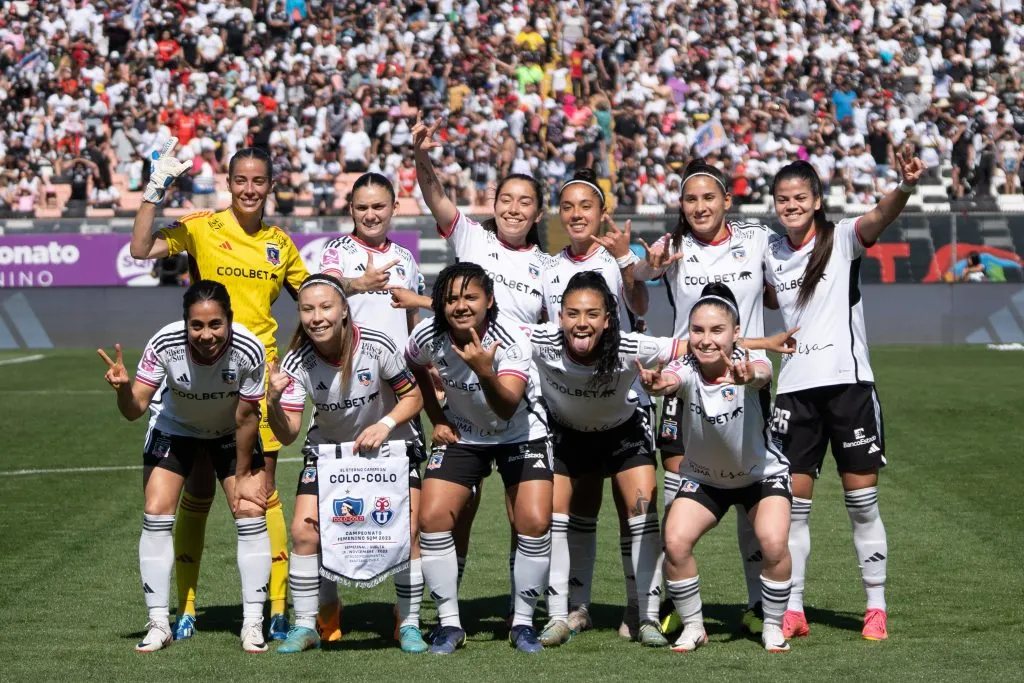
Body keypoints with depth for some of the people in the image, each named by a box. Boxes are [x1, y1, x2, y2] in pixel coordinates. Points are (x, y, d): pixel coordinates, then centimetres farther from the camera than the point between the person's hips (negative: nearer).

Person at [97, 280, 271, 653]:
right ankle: (159, 623, 0)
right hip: (174, 428, 0)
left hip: (231, 433, 0)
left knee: (251, 514, -9)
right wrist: (124, 387, -49)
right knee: (156, 514, -10)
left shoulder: (249, 350, -34)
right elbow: (135, 409, -27)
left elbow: (246, 418, -20)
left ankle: (253, 623, 3)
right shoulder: (165, 344, -33)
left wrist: (243, 474, -9)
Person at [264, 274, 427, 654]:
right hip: (327, 449, 2)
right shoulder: (297, 363, -21)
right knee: (303, 531, -11)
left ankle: (409, 626, 5)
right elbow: (288, 435, -23)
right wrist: (273, 402, -42)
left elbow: (413, 397, -12)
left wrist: (385, 425, -29)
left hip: (388, 448, -1)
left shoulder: (377, 346, -25)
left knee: (406, 532, -13)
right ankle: (306, 626, 4)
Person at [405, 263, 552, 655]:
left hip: (520, 435, -3)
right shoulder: (429, 336, -18)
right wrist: (437, 419, 3)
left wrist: (485, 373, -56)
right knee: (432, 518, -12)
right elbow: (414, 370, 8)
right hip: (461, 434, 3)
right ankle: (449, 624, 2)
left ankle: (523, 623, 3)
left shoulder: (512, 340, -28)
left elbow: (507, 408, -39)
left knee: (535, 523, -17)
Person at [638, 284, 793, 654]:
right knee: (675, 542, -18)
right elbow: (669, 380, -48)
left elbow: (760, 374, -52)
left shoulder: (750, 362, -27)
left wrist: (748, 376, -77)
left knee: (774, 542, -24)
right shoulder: (687, 369, -25)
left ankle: (773, 627, 0)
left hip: (762, 473, -2)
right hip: (703, 477, 2)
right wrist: (658, 384, -74)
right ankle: (693, 626, 5)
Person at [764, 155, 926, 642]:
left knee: (862, 502, 0)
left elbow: (880, 218, -25)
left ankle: (876, 609, 8)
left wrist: (906, 188, -44)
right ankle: (793, 611, 12)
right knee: (792, 504, 4)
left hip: (847, 382, -4)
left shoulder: (842, 239, -3)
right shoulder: (772, 254, 10)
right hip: (795, 388, 4)